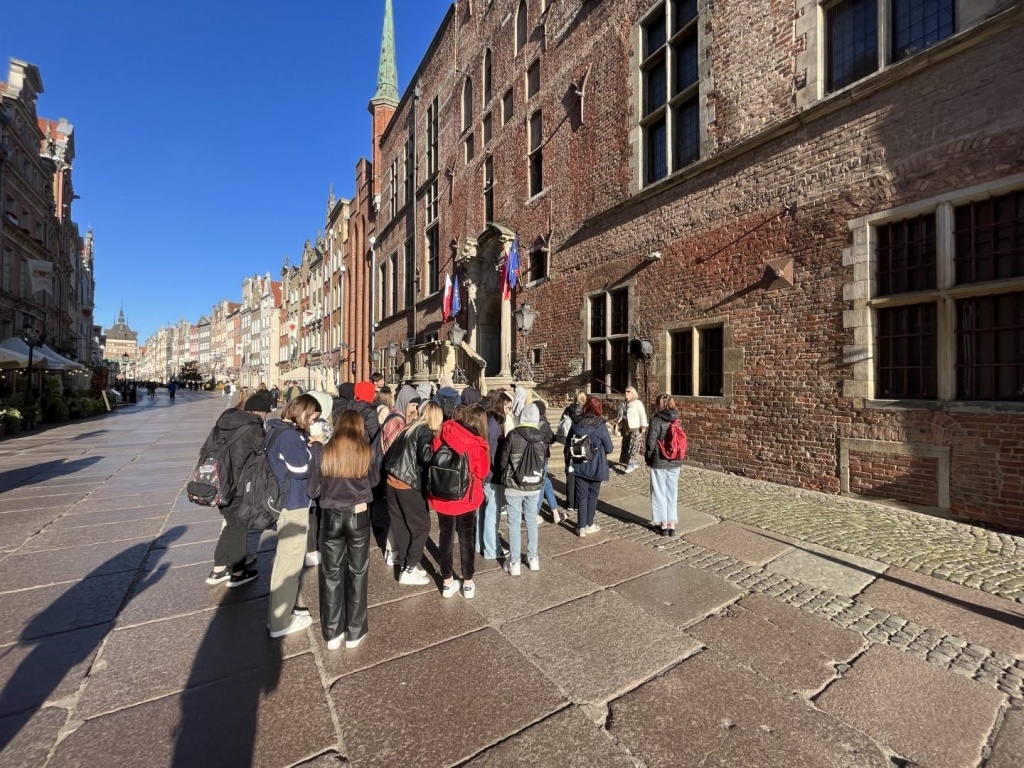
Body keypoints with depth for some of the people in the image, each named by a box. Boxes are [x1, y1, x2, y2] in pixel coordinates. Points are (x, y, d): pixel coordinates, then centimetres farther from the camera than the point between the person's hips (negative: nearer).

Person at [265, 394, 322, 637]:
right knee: (290, 561, 4)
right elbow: (302, 468, -23)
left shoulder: (279, 429, 8)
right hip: (292, 503, -11)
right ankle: (281, 622, 19)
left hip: (285, 500, 11)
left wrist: (306, 442, 0)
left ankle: (283, 610, 40)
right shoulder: (289, 434, -24)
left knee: (285, 558, 23)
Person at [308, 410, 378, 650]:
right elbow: (374, 480, 7)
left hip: (332, 517, 1)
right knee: (357, 572, 14)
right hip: (359, 515, -1)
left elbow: (313, 490, 0)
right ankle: (354, 632, 25)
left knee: (331, 574, 15)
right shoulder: (366, 452, -9)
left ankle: (333, 634, 26)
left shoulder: (323, 453, -9)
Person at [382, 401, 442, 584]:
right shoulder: (426, 432, -10)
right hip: (408, 484, -8)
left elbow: (392, 452, 16)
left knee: (400, 524, 16)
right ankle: (408, 570, 8)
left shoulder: (410, 428, 14)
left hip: (392, 479, 8)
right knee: (421, 525, 5)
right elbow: (425, 456, -27)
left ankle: (404, 562, 26)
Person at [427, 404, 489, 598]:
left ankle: (447, 582, 29)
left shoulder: (441, 435, -9)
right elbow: (483, 472, -7)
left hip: (441, 497, 3)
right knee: (466, 539, 15)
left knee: (445, 537, 17)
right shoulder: (476, 445, -19)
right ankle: (468, 584, 26)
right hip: (466, 499, -2)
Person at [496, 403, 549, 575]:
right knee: (531, 521, 18)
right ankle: (533, 558, 28)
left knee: (514, 523, 8)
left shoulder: (513, 436, -15)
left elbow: (502, 462, -8)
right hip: (535, 486, 3)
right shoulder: (542, 438, -6)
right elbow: (544, 463, 5)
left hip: (514, 486, -3)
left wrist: (505, 478, 13)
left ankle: (515, 562, 16)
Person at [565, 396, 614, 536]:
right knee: (592, 495, 14)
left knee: (581, 496, 10)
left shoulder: (576, 424, -6)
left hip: (579, 466, 2)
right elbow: (609, 448, -9)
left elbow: (568, 443, 3)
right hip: (596, 467, -2)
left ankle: (581, 527, 12)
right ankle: (589, 525, 24)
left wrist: (568, 460, 17)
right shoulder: (601, 426, -16)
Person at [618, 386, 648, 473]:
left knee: (633, 446, -11)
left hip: (636, 429, -7)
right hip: (627, 429, 7)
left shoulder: (638, 403, -6)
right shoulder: (625, 404, 13)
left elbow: (642, 415, -10)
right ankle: (635, 463, 18)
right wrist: (620, 427, 17)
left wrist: (643, 427, -16)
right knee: (626, 446, 7)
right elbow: (622, 416, 19)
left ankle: (632, 464, -13)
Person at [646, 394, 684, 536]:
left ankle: (664, 524, 14)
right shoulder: (677, 420, 2)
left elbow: (651, 443, -14)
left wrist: (648, 458, -1)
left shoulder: (656, 420, -14)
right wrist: (677, 456, 15)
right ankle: (672, 524, 19)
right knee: (672, 493, 13)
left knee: (660, 493, 7)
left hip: (659, 462, -5)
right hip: (675, 462, 5)